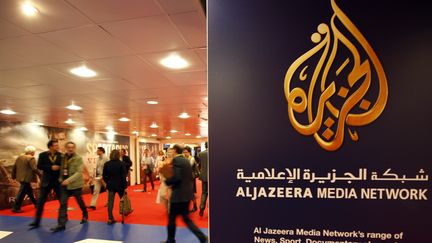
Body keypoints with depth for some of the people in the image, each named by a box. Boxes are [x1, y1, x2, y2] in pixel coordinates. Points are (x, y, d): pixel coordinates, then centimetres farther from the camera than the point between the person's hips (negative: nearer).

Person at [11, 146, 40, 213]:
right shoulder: (31, 158, -13)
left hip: (20, 178, 9)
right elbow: (34, 169, -21)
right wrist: (40, 174, -12)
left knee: (29, 191, 20)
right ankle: (16, 208, 0)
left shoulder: (19, 158, 12)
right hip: (26, 179, -9)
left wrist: (13, 176, 25)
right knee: (22, 193, -3)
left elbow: (14, 168, 16)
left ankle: (36, 204, 32)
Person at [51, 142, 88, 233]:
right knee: (62, 203, -2)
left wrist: (69, 180, -28)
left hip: (75, 184, -4)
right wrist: (61, 179, 5)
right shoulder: (63, 157, 5)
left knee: (80, 201, 12)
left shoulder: (78, 158, -12)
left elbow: (79, 172, -19)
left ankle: (85, 216, 37)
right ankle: (61, 224, 2)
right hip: (64, 184, 4)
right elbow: (62, 169, 17)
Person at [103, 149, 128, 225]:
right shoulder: (121, 164, -12)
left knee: (110, 201, 3)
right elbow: (124, 176, -13)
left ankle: (110, 219, 1)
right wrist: (125, 186, -7)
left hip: (110, 185, 2)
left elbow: (104, 176, 3)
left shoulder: (107, 164, -2)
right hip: (120, 185, -2)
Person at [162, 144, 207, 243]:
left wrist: (167, 181, -7)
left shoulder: (176, 160, -15)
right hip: (187, 192, 8)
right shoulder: (186, 160, 11)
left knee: (172, 218, 10)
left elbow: (176, 177, -24)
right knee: (186, 218, 15)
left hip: (179, 194, -8)